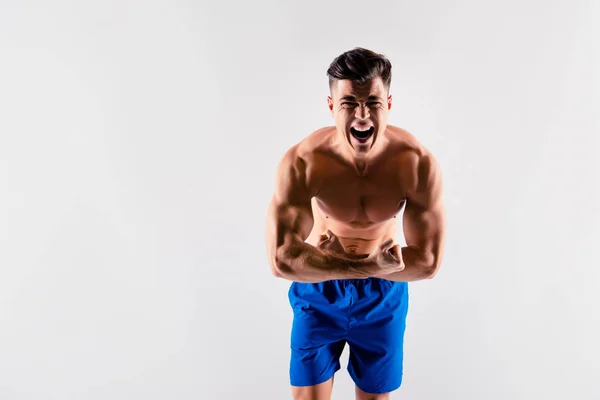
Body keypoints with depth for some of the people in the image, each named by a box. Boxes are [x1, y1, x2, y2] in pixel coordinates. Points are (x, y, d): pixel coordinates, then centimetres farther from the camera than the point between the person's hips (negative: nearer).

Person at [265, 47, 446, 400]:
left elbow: (428, 261, -20)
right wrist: (372, 265, -31)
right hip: (318, 291, -1)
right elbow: (283, 260, -30)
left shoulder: (419, 163, -24)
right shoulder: (301, 162, -27)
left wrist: (343, 259, -24)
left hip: (383, 294, 1)